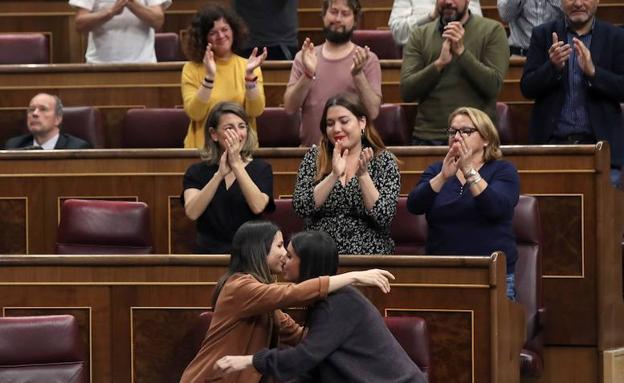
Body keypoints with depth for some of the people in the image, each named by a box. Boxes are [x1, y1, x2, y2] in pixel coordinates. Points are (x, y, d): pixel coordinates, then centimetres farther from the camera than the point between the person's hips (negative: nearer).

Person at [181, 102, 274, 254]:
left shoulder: (261, 169, 9)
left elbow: (258, 207, -10)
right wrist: (220, 174, -16)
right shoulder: (197, 172, 10)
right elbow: (192, 212, -9)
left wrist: (236, 164, -12)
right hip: (210, 252, 0)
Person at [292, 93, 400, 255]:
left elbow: (384, 217, -7)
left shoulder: (384, 160, 3)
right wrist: (334, 175, -15)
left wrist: (363, 174, -17)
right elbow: (300, 208, -5)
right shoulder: (314, 157, 8)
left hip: (369, 254, -1)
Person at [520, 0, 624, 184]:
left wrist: (592, 71, -18)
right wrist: (553, 66, -16)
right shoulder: (543, 35, 8)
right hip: (552, 141, 1)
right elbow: (527, 89, 2)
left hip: (599, 142, 0)